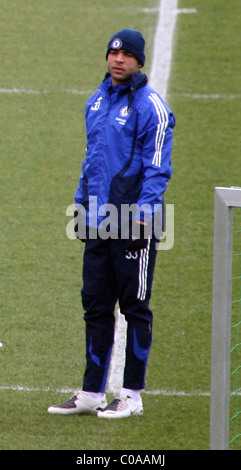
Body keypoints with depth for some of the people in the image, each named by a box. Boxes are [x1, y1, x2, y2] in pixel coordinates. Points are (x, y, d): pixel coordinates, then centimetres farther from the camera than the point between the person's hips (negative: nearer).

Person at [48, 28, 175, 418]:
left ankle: (132, 395, 5)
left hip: (134, 223, -7)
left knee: (135, 307, 0)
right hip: (97, 221, 7)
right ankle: (91, 393, 14)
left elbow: (157, 168, -11)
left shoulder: (150, 107, -8)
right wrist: (82, 204, 18)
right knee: (95, 305, 9)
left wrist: (142, 216, -17)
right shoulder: (97, 102, 14)